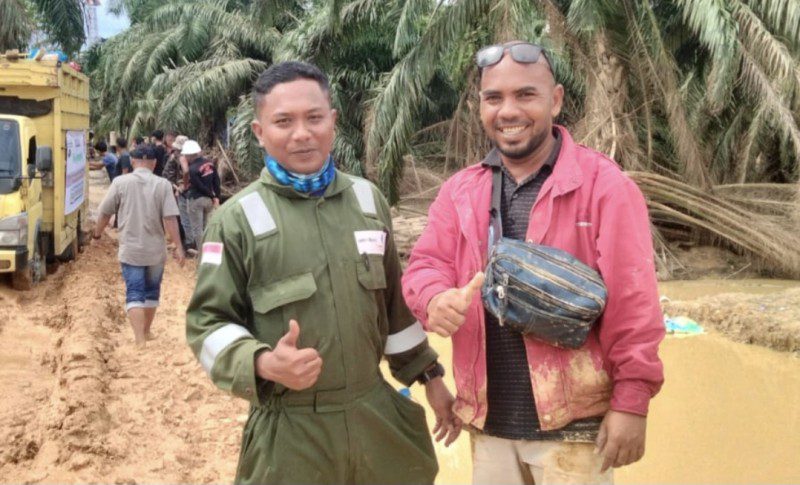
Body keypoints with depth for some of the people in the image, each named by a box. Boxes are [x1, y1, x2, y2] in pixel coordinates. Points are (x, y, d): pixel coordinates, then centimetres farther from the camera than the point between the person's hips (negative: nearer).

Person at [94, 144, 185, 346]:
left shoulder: (120, 182, -5)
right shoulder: (162, 185, -6)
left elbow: (105, 212, 3)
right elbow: (170, 218, -12)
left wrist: (98, 231, 21)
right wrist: (178, 246, -6)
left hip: (130, 249, -1)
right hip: (156, 249, 1)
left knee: (134, 294, 0)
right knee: (152, 291, 19)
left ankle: (140, 340, -11)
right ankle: (146, 332, 33)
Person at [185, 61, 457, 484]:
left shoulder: (368, 200, 7)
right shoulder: (237, 219, -7)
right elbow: (208, 321, -5)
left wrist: (429, 376, 16)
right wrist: (264, 364, -23)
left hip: (378, 416, 4)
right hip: (290, 432, -4)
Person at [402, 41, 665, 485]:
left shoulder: (603, 184, -10)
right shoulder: (459, 191, 7)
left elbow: (632, 304, -11)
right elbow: (427, 263, 1)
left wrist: (632, 402, -12)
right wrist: (436, 299, -22)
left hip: (571, 424, -4)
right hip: (487, 422, 5)